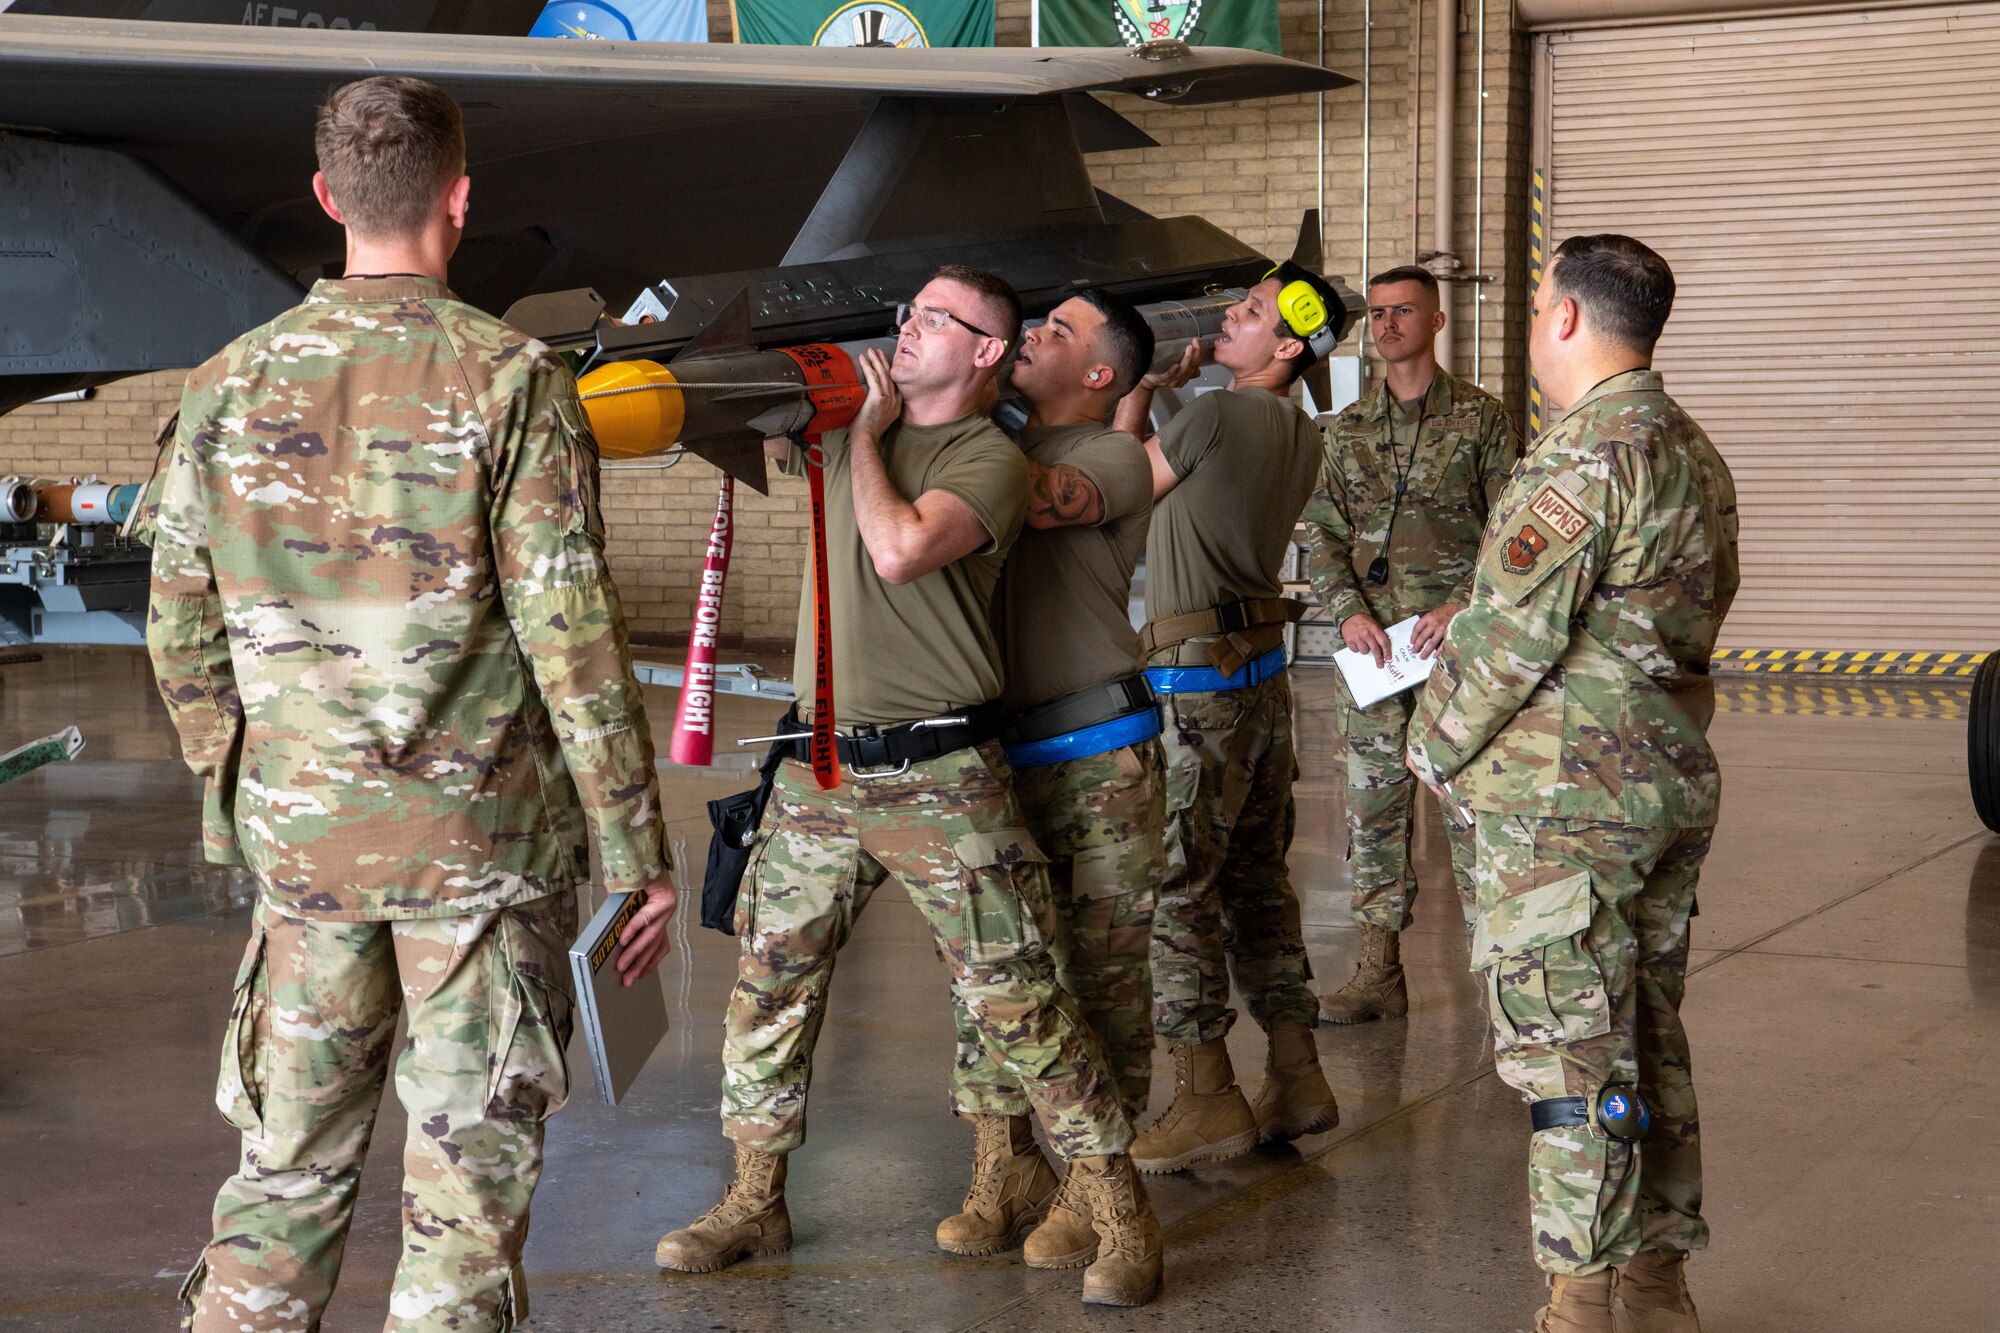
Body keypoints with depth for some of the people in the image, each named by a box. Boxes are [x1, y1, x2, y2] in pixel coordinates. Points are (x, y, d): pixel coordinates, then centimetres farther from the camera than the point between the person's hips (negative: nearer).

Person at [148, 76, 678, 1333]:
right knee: (470, 1183, 5)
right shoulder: (511, 379, -10)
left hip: (301, 836, 4)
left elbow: (184, 640, 8)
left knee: (290, 1169, 15)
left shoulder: (231, 385, 4)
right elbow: (574, 639, -12)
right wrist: (638, 851, -5)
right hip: (485, 842, -4)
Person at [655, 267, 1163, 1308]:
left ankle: (1122, 1223, 6)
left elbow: (899, 550, -22)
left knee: (1017, 1004, -4)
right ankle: (755, 1202, 26)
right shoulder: (847, 427, 13)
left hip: (939, 774, -6)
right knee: (768, 983, 11)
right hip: (820, 764, 6)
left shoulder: (991, 459, -7)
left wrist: (870, 434, -8)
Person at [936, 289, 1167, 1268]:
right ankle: (1004, 1171, 15)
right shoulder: (1002, 445, 17)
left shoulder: (1112, 458, -3)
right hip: (1002, 753, 6)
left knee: (1101, 972, 0)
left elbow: (1038, 498, -23)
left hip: (1099, 756, -6)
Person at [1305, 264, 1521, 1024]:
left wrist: (1463, 605, -12)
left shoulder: (1481, 419, 3)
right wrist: (1348, 612, -5)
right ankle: (1379, 973, 12)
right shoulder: (1347, 429, 12)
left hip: (1458, 642, -3)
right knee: (1372, 804, 5)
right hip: (1370, 642, 4)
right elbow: (1322, 534, 11)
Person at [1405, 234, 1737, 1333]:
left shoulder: (1586, 457, -18)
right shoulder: (1694, 450, 13)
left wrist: (1436, 745, -2)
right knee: (1649, 1041, 16)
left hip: (1566, 801, -10)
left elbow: (1510, 632, -19)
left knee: (1570, 1057, -3)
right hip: (1675, 782, 10)